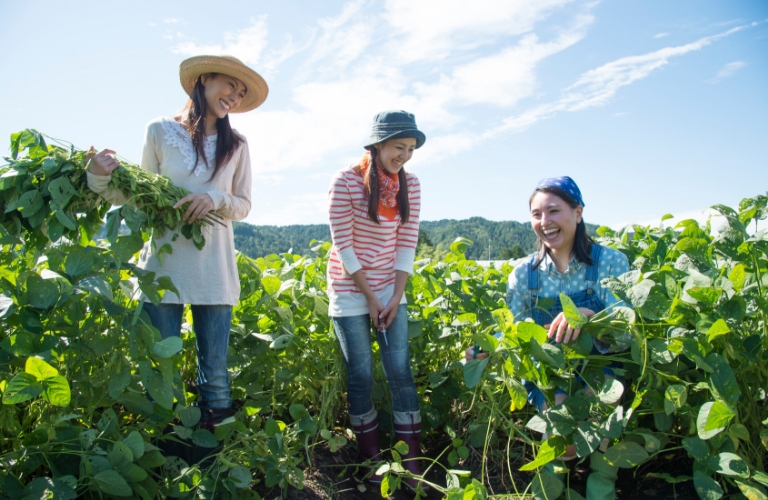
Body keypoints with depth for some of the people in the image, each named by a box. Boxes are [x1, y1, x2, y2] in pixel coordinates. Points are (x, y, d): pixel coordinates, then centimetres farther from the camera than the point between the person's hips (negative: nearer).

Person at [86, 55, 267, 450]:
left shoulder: (236, 146, 8)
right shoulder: (160, 131, 3)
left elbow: (243, 206, 9)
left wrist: (215, 199, -12)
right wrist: (101, 178, -12)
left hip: (215, 271, 1)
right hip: (163, 265, -1)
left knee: (214, 369, 6)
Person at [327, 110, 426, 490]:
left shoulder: (410, 185, -2)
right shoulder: (346, 182, -14)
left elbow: (407, 242, -1)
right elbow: (343, 245, -14)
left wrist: (396, 296, -8)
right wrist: (368, 296, -13)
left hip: (391, 290, 3)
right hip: (350, 291, -3)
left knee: (400, 372, 1)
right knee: (361, 375, 3)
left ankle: (411, 459, 13)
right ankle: (370, 457, 20)